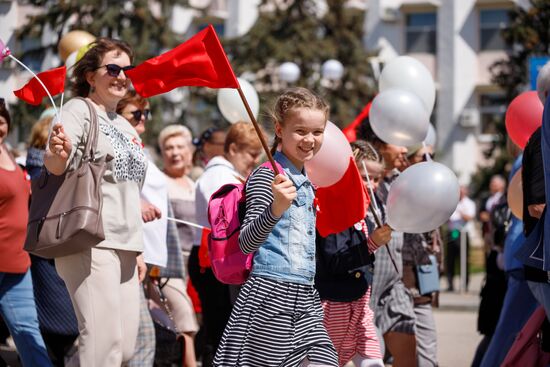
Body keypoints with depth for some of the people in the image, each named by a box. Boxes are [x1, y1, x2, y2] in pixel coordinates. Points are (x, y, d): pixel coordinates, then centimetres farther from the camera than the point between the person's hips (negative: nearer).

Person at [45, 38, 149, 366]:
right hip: (91, 243, -8)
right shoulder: (80, 110, -2)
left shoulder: (126, 127, 22)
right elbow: (55, 166, -19)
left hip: (125, 244, 8)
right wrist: (58, 154, -42)